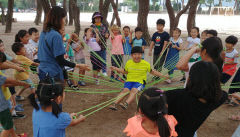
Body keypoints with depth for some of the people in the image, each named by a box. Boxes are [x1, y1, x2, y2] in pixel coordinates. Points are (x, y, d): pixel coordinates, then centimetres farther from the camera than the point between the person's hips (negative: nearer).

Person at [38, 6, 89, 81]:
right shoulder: (56, 36, -18)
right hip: (53, 74, -9)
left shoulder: (43, 33, 8)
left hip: (43, 71, 9)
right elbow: (60, 61, -19)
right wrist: (78, 66, -15)